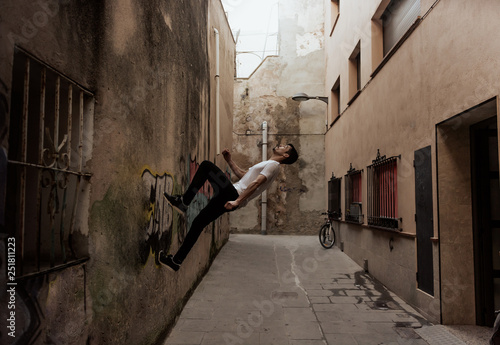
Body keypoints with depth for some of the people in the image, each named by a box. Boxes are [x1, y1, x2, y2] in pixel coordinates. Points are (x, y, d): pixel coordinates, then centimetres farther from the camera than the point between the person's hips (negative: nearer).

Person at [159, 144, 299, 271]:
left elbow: (256, 183, -16)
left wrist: (237, 201, -26)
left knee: (206, 165, -11)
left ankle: (184, 201, -11)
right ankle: (176, 261, 10)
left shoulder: (273, 165, -2)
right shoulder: (267, 164, 29)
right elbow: (242, 174, 36)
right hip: (228, 197, 9)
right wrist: (229, 160, 30)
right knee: (198, 223, 8)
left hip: (233, 195, -9)